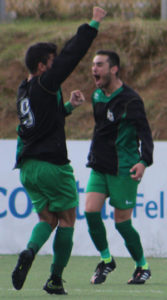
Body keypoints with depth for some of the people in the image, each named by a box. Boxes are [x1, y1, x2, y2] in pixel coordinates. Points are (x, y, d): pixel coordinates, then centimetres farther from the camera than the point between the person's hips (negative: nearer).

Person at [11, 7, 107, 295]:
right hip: (52, 164, -7)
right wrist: (93, 25, -5)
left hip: (27, 167, 7)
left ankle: (30, 251, -15)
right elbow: (71, 55, -11)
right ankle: (55, 280, 2)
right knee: (66, 219, 6)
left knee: (47, 218, 16)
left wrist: (68, 106, 27)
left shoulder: (24, 92, 13)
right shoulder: (45, 84, -10)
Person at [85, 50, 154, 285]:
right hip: (100, 167, 6)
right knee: (91, 210, -9)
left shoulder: (130, 100, -14)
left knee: (122, 221, -1)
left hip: (123, 169, -6)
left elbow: (145, 133, -20)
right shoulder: (97, 96, 9)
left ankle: (143, 266, 18)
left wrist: (144, 161, -34)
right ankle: (106, 260, 10)